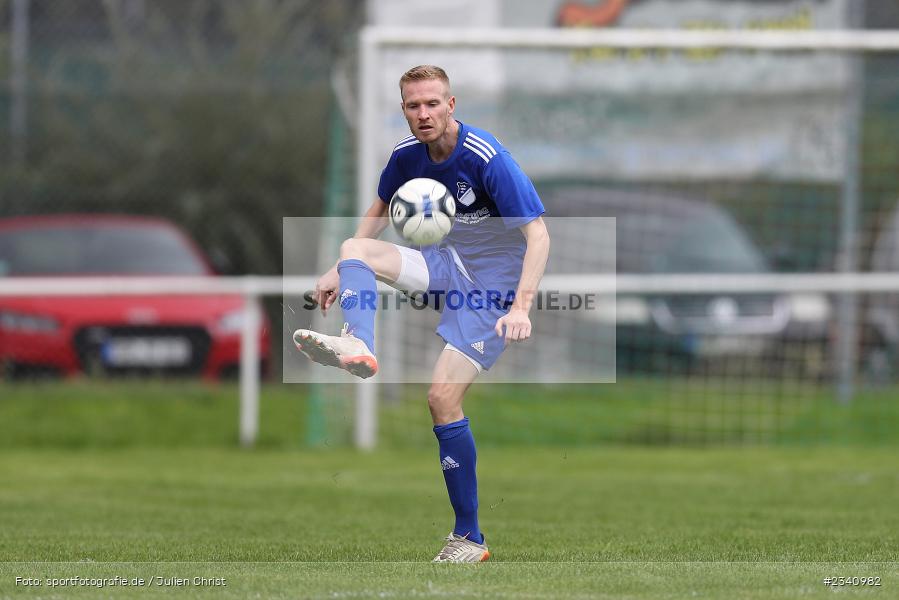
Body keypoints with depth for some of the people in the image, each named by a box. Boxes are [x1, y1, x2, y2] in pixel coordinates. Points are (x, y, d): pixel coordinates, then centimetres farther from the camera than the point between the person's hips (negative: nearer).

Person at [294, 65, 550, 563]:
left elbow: (537, 234, -24)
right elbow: (379, 212, 19)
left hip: (491, 281, -7)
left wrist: (521, 307, -36)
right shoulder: (407, 155, -2)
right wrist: (341, 272, 12)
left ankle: (469, 538, -7)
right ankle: (358, 347, -40)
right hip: (446, 263, 7)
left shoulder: (487, 158, -22)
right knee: (354, 250, -12)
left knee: (442, 396, -17)